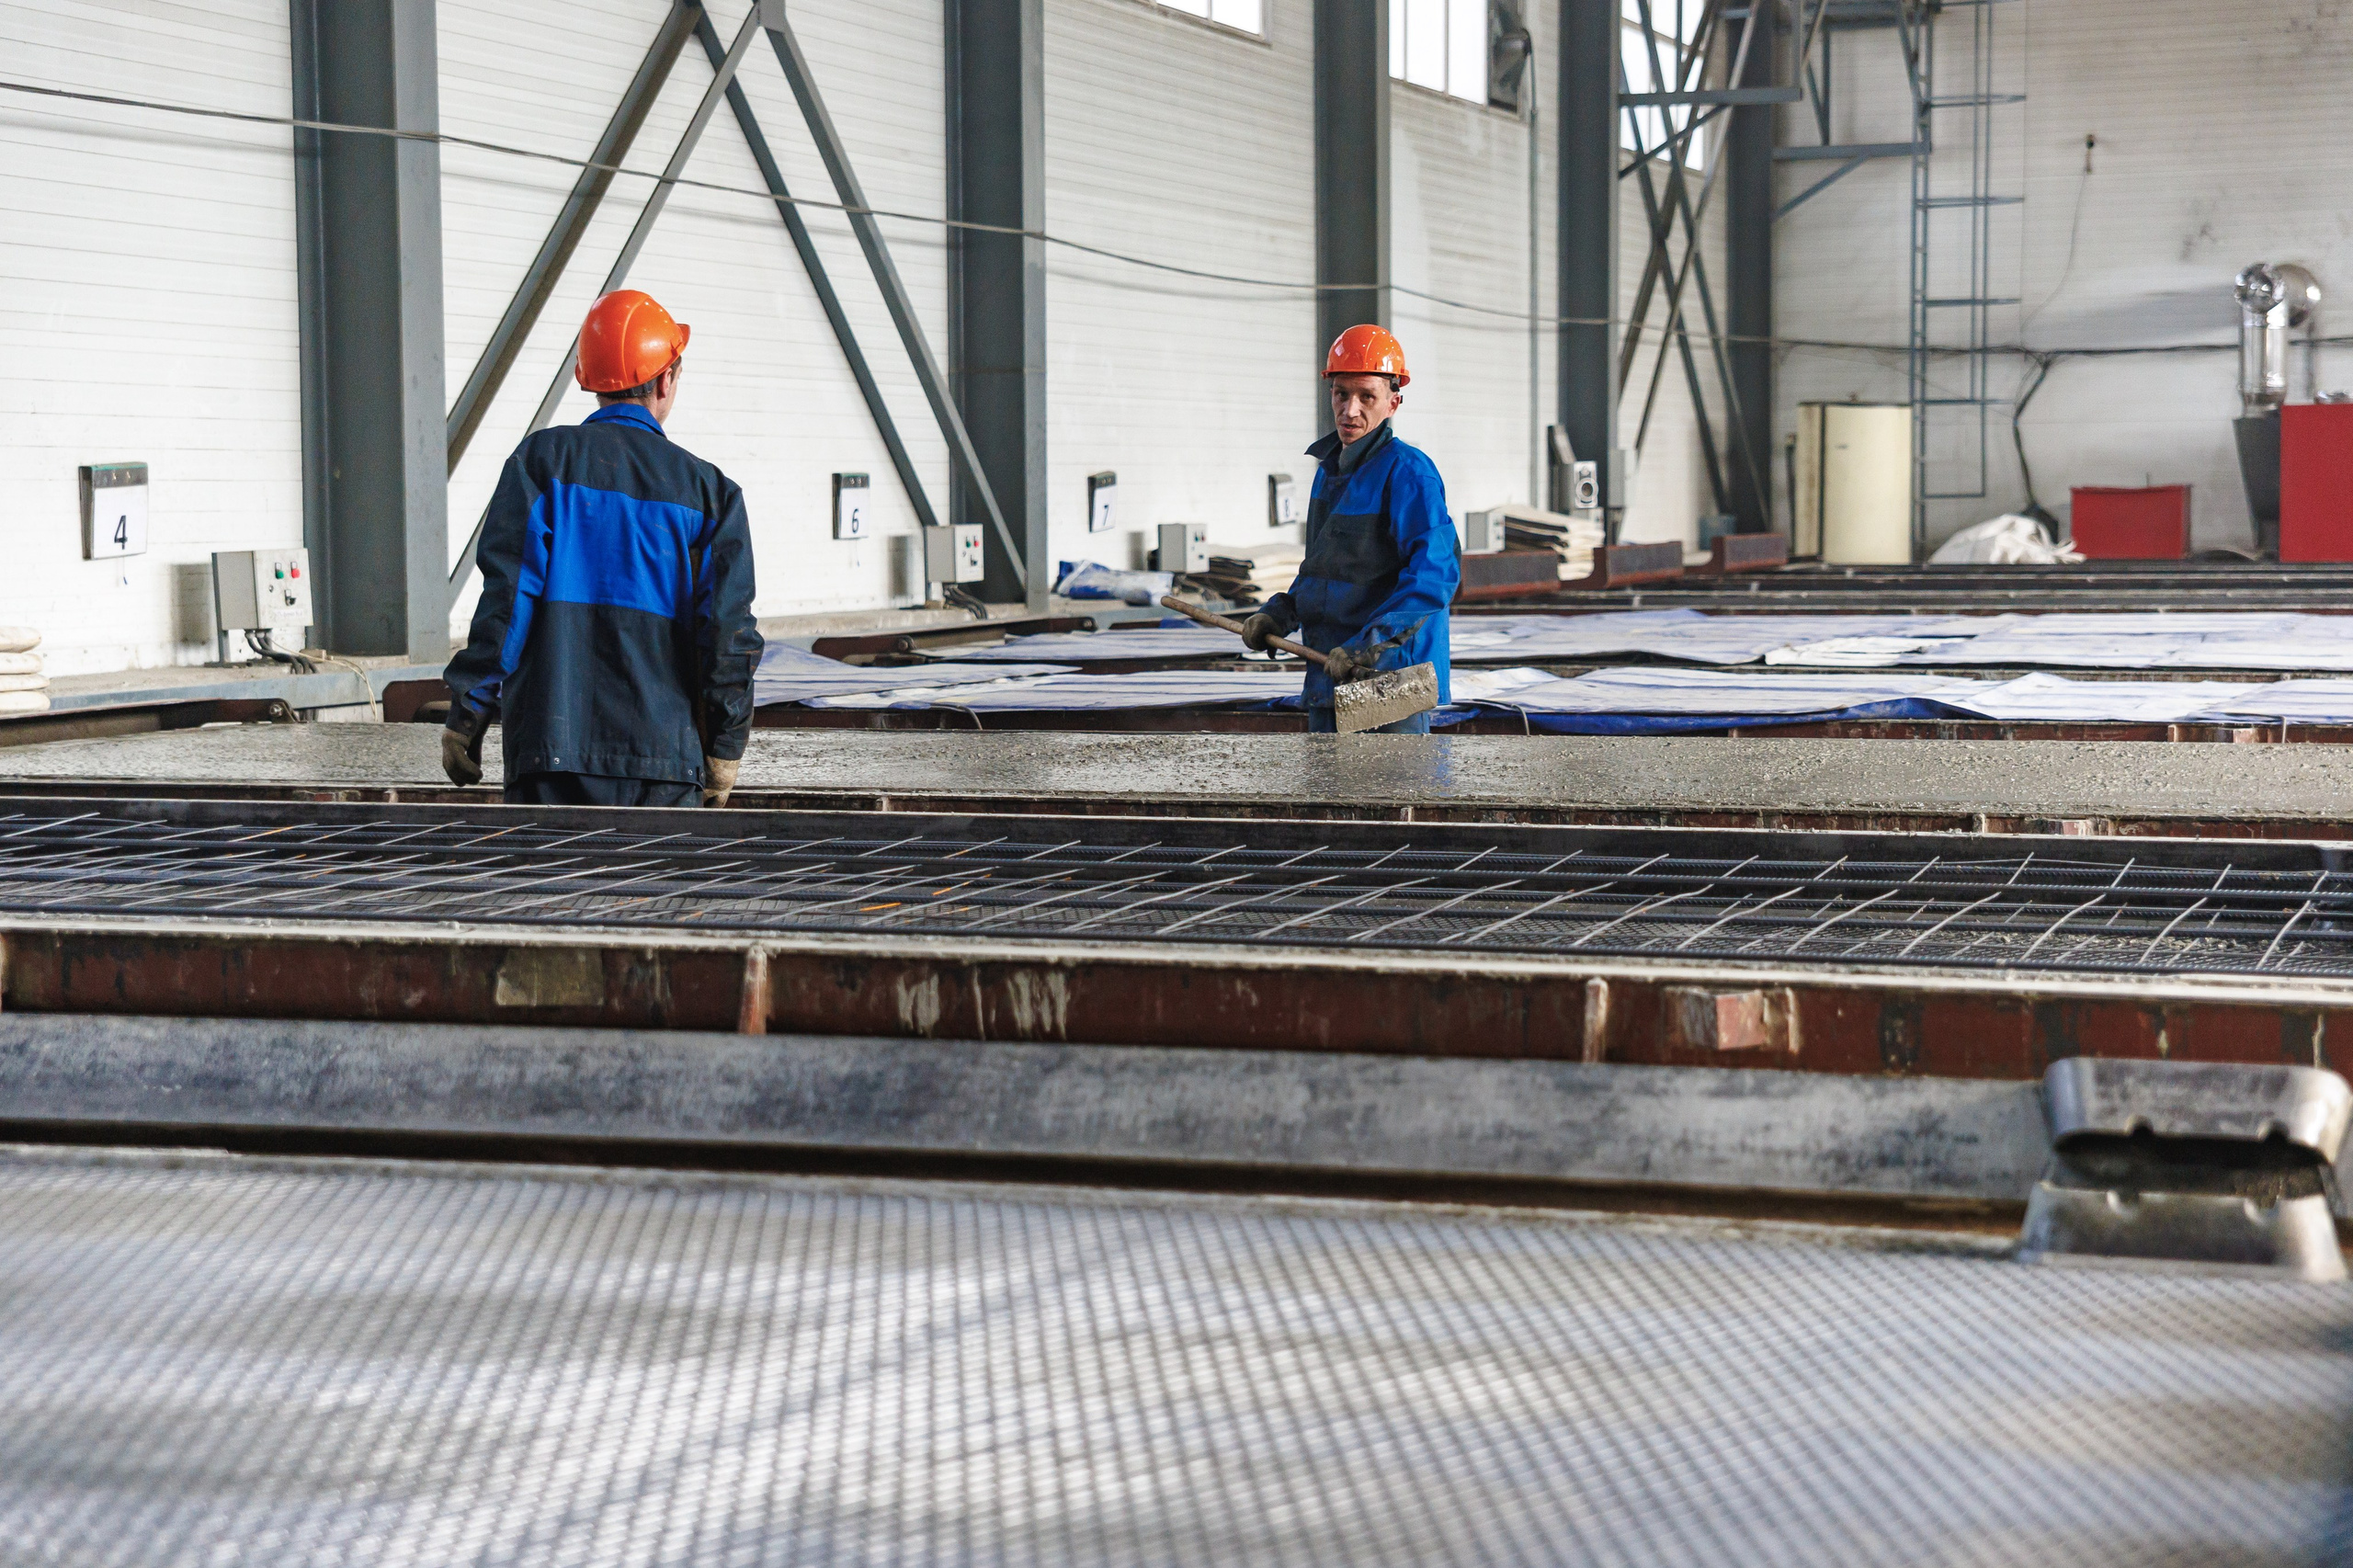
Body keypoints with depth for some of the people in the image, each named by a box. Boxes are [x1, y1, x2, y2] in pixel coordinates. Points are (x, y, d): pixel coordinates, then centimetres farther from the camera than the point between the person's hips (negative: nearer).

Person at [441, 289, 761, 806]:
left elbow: (506, 596, -5)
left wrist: (465, 718, 0)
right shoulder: (708, 489, 5)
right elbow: (729, 630, 2)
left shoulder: (543, 460, 2)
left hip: (551, 743, -1)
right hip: (666, 758, 1)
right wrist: (724, 751, 11)